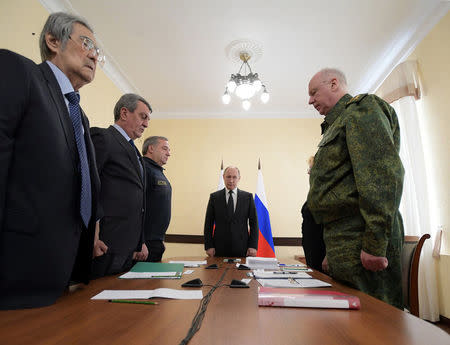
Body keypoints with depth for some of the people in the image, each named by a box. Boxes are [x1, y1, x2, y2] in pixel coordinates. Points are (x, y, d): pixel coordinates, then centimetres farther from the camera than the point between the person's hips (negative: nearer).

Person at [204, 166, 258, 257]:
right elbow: (208, 223, 4)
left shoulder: (248, 197, 3)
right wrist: (209, 246, -3)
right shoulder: (214, 197, 3)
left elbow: (254, 223, 3)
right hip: (220, 249, 0)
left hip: (242, 249, 0)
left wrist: (253, 246, -5)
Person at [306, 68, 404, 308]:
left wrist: (374, 244, -21)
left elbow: (383, 175, -17)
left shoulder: (361, 108, -3)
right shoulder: (338, 123, 23)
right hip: (342, 238, 10)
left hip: (359, 239, -9)